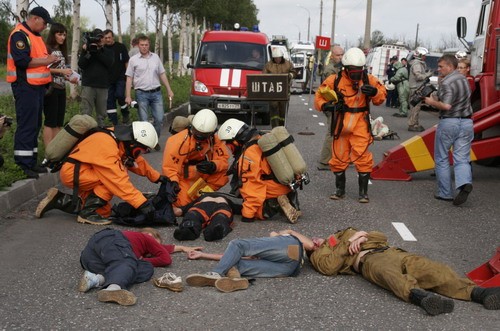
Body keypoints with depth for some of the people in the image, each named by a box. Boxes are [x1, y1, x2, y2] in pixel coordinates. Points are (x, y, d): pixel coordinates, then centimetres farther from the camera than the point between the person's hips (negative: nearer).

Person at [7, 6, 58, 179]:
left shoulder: (36, 35, 18)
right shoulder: (19, 35, -13)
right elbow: (22, 61, -23)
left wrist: (50, 60, 7)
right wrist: (45, 61, -14)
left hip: (37, 86, 10)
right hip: (25, 87, -10)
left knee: (35, 125, 12)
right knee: (27, 126, -9)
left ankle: (31, 161, 19)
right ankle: (23, 164, -5)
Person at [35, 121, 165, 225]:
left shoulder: (121, 139, -2)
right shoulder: (106, 145, -29)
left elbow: (138, 161, 14)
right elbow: (119, 181, -34)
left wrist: (157, 177, 14)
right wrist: (142, 204, -36)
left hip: (84, 172, 9)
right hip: (72, 172, -9)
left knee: (103, 210, 1)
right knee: (112, 178, -26)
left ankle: (59, 200, 13)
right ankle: (88, 213, -15)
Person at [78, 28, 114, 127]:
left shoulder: (108, 51, 11)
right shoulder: (86, 48, 10)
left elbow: (109, 63, -9)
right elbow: (81, 64, -1)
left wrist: (97, 52, -14)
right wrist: (88, 52, -13)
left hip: (103, 86, 1)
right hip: (88, 85, -1)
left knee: (101, 114, 5)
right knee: (85, 114, -7)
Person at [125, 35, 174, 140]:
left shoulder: (155, 57, 9)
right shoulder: (133, 60, 1)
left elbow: (162, 75, 13)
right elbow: (129, 79, 1)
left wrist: (169, 90, 8)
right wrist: (128, 96, -6)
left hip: (156, 93, 3)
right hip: (142, 94, -2)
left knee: (159, 119, 0)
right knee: (144, 121, 0)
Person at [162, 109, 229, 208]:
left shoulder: (214, 139, -11)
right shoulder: (180, 141, -27)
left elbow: (223, 159, -12)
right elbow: (169, 166, -27)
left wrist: (213, 166, -34)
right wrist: (173, 183, -42)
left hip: (200, 173, 4)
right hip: (181, 175, -4)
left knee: (223, 173, -20)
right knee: (183, 202, -20)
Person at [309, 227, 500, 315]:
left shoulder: (345, 234, 41)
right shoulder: (318, 255, 25)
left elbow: (381, 236, 30)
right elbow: (329, 267, -1)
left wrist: (362, 236, 11)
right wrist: (348, 244, 4)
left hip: (390, 251, 5)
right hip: (368, 260, -5)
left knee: (434, 271, -24)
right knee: (392, 275, -42)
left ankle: (478, 292, -45)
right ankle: (422, 297, -70)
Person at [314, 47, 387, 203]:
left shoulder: (369, 80, -2)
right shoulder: (335, 80, -5)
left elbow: (381, 97, 2)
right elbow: (319, 97, 1)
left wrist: (374, 92, -20)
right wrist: (327, 106, -19)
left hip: (360, 126, -1)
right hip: (341, 125, 1)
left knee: (363, 158, -7)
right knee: (338, 158, 10)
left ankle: (363, 192, 7)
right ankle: (340, 189, 28)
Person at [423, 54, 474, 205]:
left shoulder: (447, 83, -15)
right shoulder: (464, 79, 13)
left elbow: (446, 106, -26)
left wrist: (432, 102, -9)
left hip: (448, 123, -7)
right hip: (466, 122, 7)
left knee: (441, 159, 8)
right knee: (462, 159, 5)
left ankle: (445, 193, 11)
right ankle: (465, 183, -22)